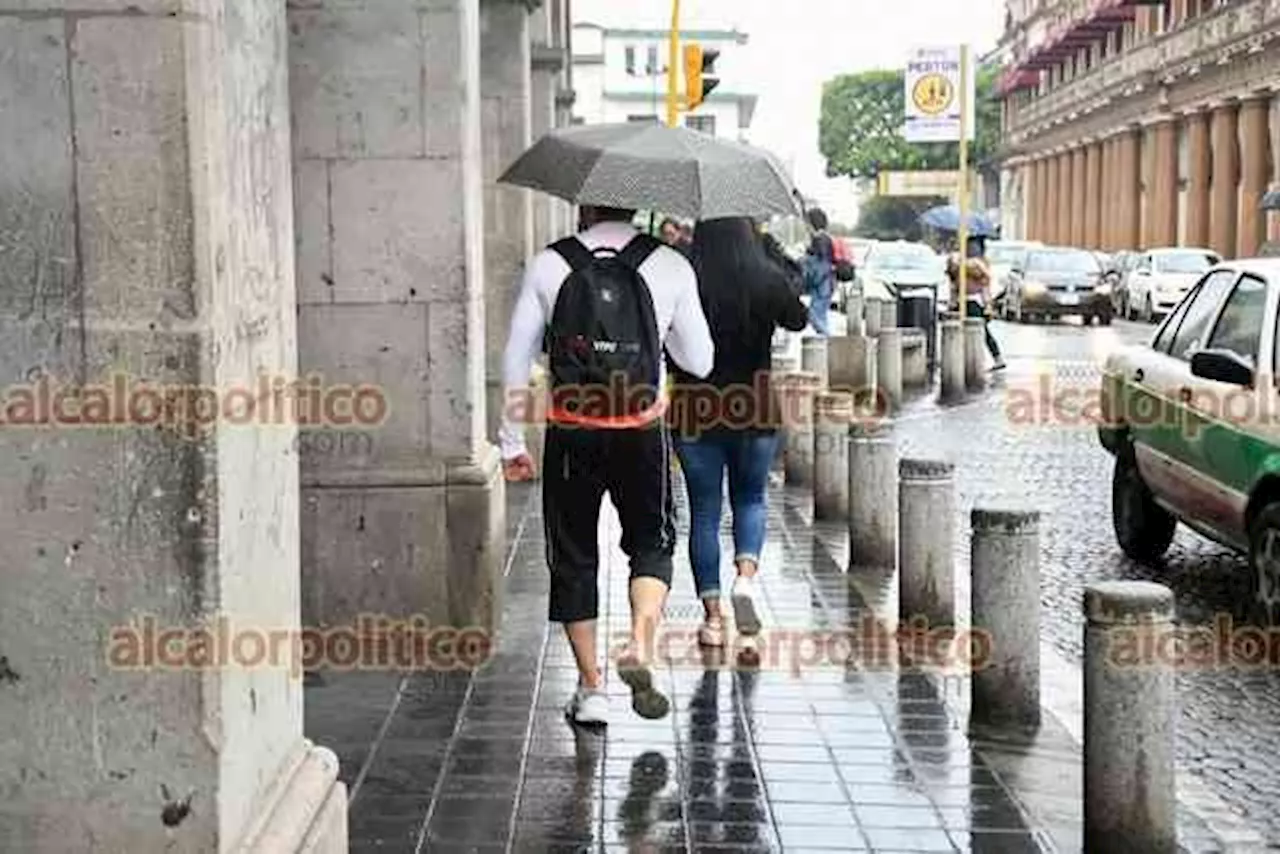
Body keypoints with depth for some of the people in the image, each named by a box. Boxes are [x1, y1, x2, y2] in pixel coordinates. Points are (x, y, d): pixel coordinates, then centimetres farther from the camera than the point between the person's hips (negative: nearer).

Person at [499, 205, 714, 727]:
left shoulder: (548, 265, -1)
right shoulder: (670, 267, -1)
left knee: (573, 557, 12)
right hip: (643, 431, 0)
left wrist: (511, 442, 8)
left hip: (572, 433, 0)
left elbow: (516, 360, 0)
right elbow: (699, 363, 5)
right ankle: (640, 648, -5)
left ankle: (590, 687, 14)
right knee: (652, 543, 18)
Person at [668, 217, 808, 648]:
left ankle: (712, 614, 11)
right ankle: (746, 576, -3)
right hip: (755, 409, 1)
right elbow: (798, 321, 12)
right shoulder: (768, 279, -6)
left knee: (704, 512, 9)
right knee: (750, 498, 21)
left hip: (695, 411, -1)